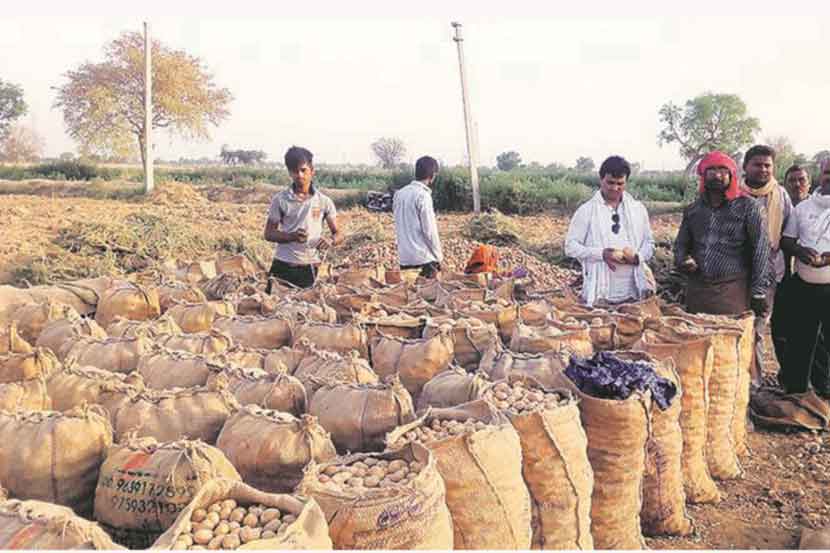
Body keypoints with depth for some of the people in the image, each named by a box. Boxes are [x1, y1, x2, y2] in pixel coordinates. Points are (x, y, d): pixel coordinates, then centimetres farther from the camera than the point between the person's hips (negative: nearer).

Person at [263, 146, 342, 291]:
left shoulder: (324, 201, 1)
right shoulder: (280, 200, -1)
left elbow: (338, 233, 4)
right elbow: (268, 234, 2)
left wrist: (330, 241, -20)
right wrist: (292, 236, -17)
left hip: (309, 268, 1)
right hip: (282, 267, -1)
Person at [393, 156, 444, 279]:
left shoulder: (399, 194, 8)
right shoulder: (423, 195, -13)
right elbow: (429, 230, -13)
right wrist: (438, 256, -4)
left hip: (404, 258, 7)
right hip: (423, 259, -7)